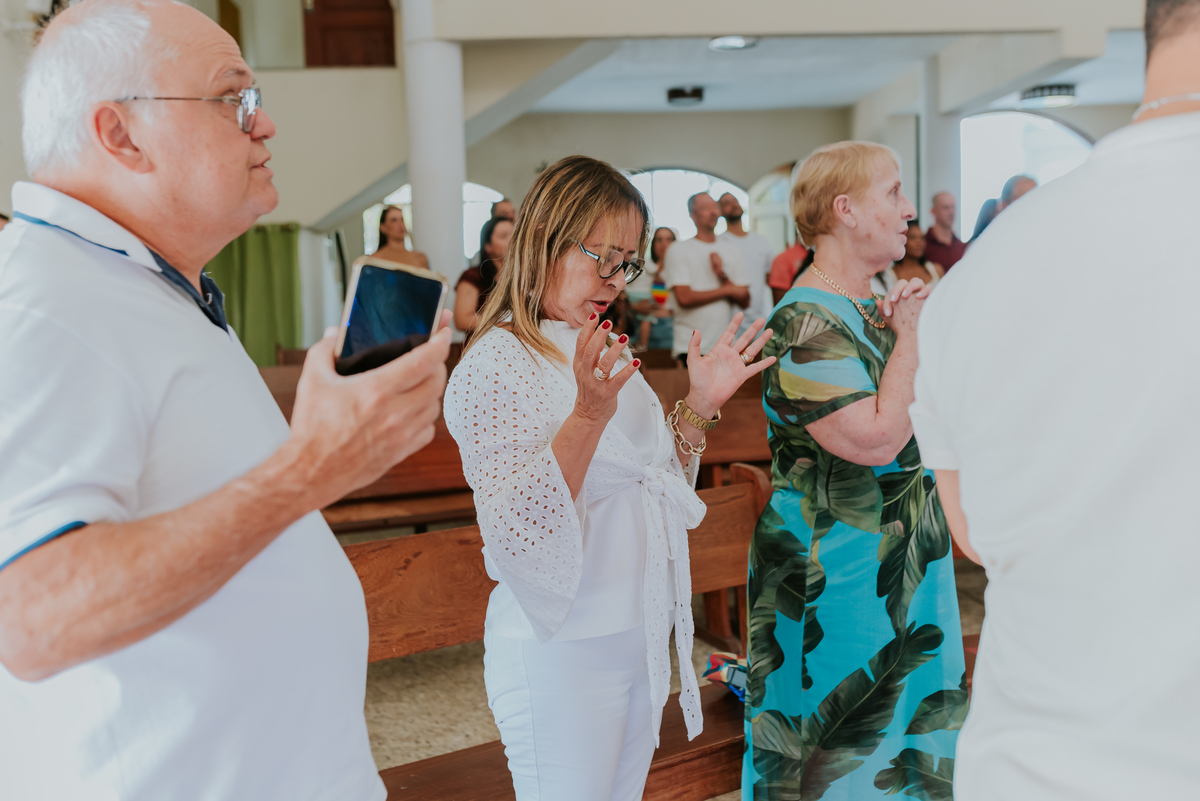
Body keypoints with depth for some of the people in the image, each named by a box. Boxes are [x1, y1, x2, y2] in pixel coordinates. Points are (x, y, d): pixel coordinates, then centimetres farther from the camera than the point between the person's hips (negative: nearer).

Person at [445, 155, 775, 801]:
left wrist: (700, 405, 0)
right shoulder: (496, 366, -17)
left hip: (642, 636, 8)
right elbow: (516, 536, -26)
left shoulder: (600, 354, 9)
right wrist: (588, 415, -34)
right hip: (560, 656, -8)